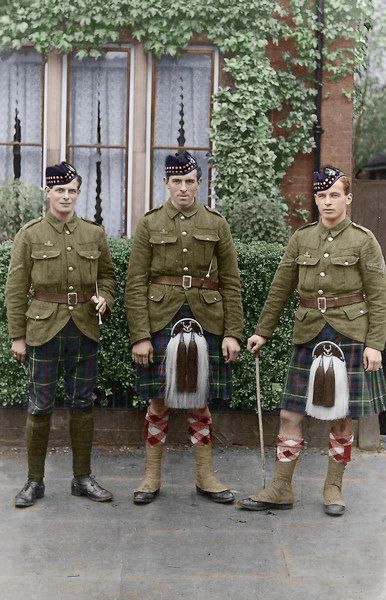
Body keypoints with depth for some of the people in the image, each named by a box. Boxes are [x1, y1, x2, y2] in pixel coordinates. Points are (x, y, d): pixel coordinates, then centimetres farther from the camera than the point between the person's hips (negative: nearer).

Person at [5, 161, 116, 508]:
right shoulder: (30, 234, -3)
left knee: (83, 404, 9)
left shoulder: (94, 233, 5)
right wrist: (17, 336, -5)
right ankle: (35, 481, 18)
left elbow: (108, 274, 15)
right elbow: (16, 290, -2)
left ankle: (82, 478, 22)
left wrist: (105, 298, -7)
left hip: (85, 329, 3)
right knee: (40, 406, 3)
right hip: (44, 329, -2)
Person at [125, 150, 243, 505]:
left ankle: (206, 477, 20)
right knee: (159, 400, 4)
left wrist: (232, 333, -3)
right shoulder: (149, 224, 3)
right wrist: (139, 336, -9)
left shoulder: (216, 224, 6)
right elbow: (136, 285, -2)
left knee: (199, 400, 8)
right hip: (161, 321, -1)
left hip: (205, 321, 1)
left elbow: (231, 284, 4)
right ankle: (152, 477, 18)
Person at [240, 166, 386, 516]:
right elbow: (280, 289, 10)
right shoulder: (301, 238, 6)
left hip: (349, 335, -3)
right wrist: (262, 332, 8)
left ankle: (334, 487, 23)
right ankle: (281, 490, 13)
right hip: (309, 334, 3)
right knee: (290, 414, 2)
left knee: (342, 416, 6)